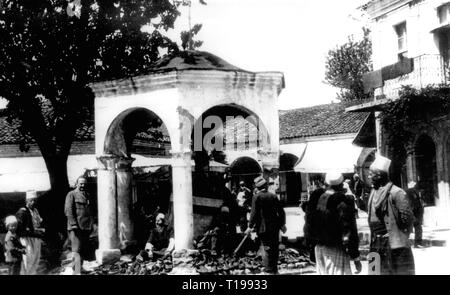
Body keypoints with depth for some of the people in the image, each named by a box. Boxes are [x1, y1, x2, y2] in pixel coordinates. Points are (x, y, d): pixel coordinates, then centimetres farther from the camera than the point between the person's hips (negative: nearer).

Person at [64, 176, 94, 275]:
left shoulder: (87, 195, 19)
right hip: (76, 227, -7)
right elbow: (68, 210, -9)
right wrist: (73, 224, -17)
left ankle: (74, 268, 25)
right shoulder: (71, 194, -2)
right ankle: (78, 272, -13)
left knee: (84, 251, 10)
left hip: (86, 227, 7)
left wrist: (91, 224, 13)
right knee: (77, 250, -10)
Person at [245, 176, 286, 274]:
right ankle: (275, 269, 21)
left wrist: (250, 227, -6)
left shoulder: (257, 197, -8)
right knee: (275, 248, 12)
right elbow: (281, 212, 5)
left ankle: (269, 270, -2)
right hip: (275, 227, 4)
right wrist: (283, 224, 14)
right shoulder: (273, 196, 3)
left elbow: (254, 213, -12)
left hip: (263, 228, -4)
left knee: (267, 249, -1)